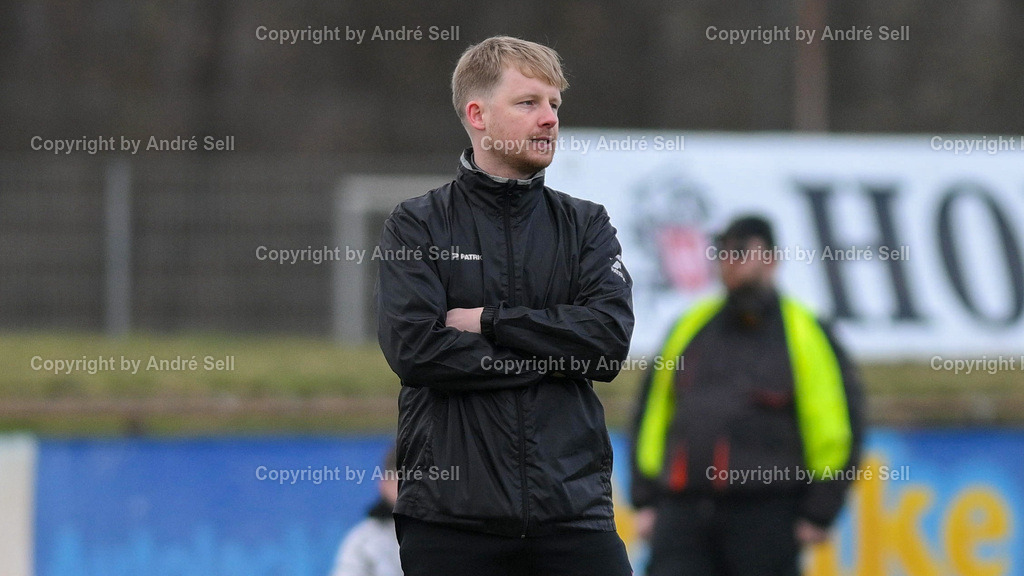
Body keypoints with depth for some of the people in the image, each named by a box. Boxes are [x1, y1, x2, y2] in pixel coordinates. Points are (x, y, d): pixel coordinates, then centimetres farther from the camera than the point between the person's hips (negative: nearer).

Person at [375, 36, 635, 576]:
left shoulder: (585, 224, 13)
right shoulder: (417, 225, 6)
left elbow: (609, 340, -3)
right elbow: (412, 348, -10)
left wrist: (488, 321, -8)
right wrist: (557, 357, -7)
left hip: (572, 508, 2)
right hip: (452, 511, -2)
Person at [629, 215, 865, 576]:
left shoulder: (804, 333, 2)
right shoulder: (691, 327, 15)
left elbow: (834, 424, 0)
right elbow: (652, 414, 19)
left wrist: (818, 514, -5)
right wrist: (645, 500, 12)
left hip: (765, 517, -4)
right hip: (682, 512, 4)